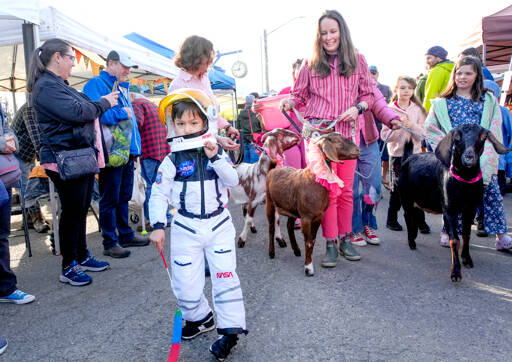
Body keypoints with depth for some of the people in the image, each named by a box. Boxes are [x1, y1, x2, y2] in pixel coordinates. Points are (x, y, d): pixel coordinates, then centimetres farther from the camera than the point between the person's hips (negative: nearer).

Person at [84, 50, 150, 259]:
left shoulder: (122, 87, 21)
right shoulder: (96, 84, -7)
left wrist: (135, 146, 15)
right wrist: (121, 113, -12)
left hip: (126, 152, 9)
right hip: (111, 153, -9)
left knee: (124, 197, 16)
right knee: (110, 199, -1)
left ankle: (125, 235, 28)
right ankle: (110, 243, 8)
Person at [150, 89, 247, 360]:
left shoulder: (217, 152, -1)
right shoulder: (173, 160, -5)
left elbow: (233, 180, -12)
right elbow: (158, 194, -3)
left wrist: (215, 157, -23)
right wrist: (157, 226, -10)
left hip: (219, 224, 0)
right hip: (186, 229, 0)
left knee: (225, 277, -1)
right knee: (185, 284, 5)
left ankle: (230, 330, 13)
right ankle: (200, 318, 33)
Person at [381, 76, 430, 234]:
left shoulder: (417, 109, 5)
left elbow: (423, 133, 0)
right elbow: (385, 135, -7)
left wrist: (412, 126, -17)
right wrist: (399, 127, -20)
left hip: (415, 153, 2)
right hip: (397, 154, -2)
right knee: (396, 189, 4)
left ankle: (420, 221, 13)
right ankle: (392, 219, 20)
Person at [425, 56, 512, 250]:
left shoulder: (489, 101, 11)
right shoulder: (442, 102, 10)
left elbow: (494, 132, 5)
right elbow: (430, 129, 8)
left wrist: (485, 155, -9)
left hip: (481, 159, 1)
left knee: (492, 193, -3)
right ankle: (448, 231, 15)